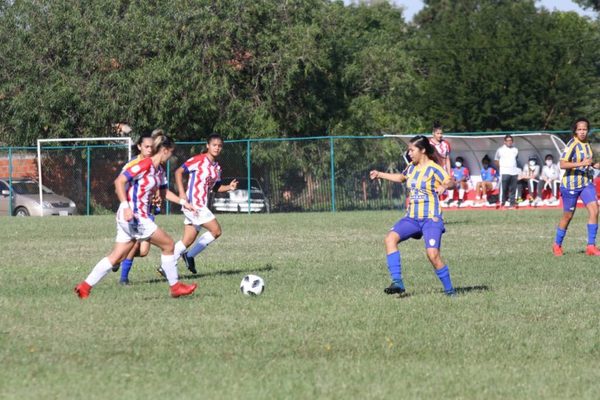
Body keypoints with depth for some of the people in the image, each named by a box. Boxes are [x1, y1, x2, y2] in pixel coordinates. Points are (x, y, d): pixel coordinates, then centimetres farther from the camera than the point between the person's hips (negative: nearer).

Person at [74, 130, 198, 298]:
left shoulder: (160, 171, 13)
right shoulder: (145, 165, -15)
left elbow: (164, 191, 31)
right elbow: (119, 181, -19)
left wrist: (182, 202, 24)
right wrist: (126, 207, -26)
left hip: (140, 217, 9)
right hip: (132, 215, -9)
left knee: (117, 256, 7)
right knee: (168, 245, 0)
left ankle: (85, 286, 6)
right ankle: (175, 286, 10)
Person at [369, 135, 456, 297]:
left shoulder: (433, 169, -9)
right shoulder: (411, 168, 13)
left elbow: (450, 181, -23)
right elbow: (401, 177, 34)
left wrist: (444, 186, -45)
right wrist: (380, 175, 38)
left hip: (430, 218, -7)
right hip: (412, 217, 7)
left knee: (433, 255, -18)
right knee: (390, 238, -17)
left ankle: (449, 290, 1)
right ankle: (397, 282, -20)